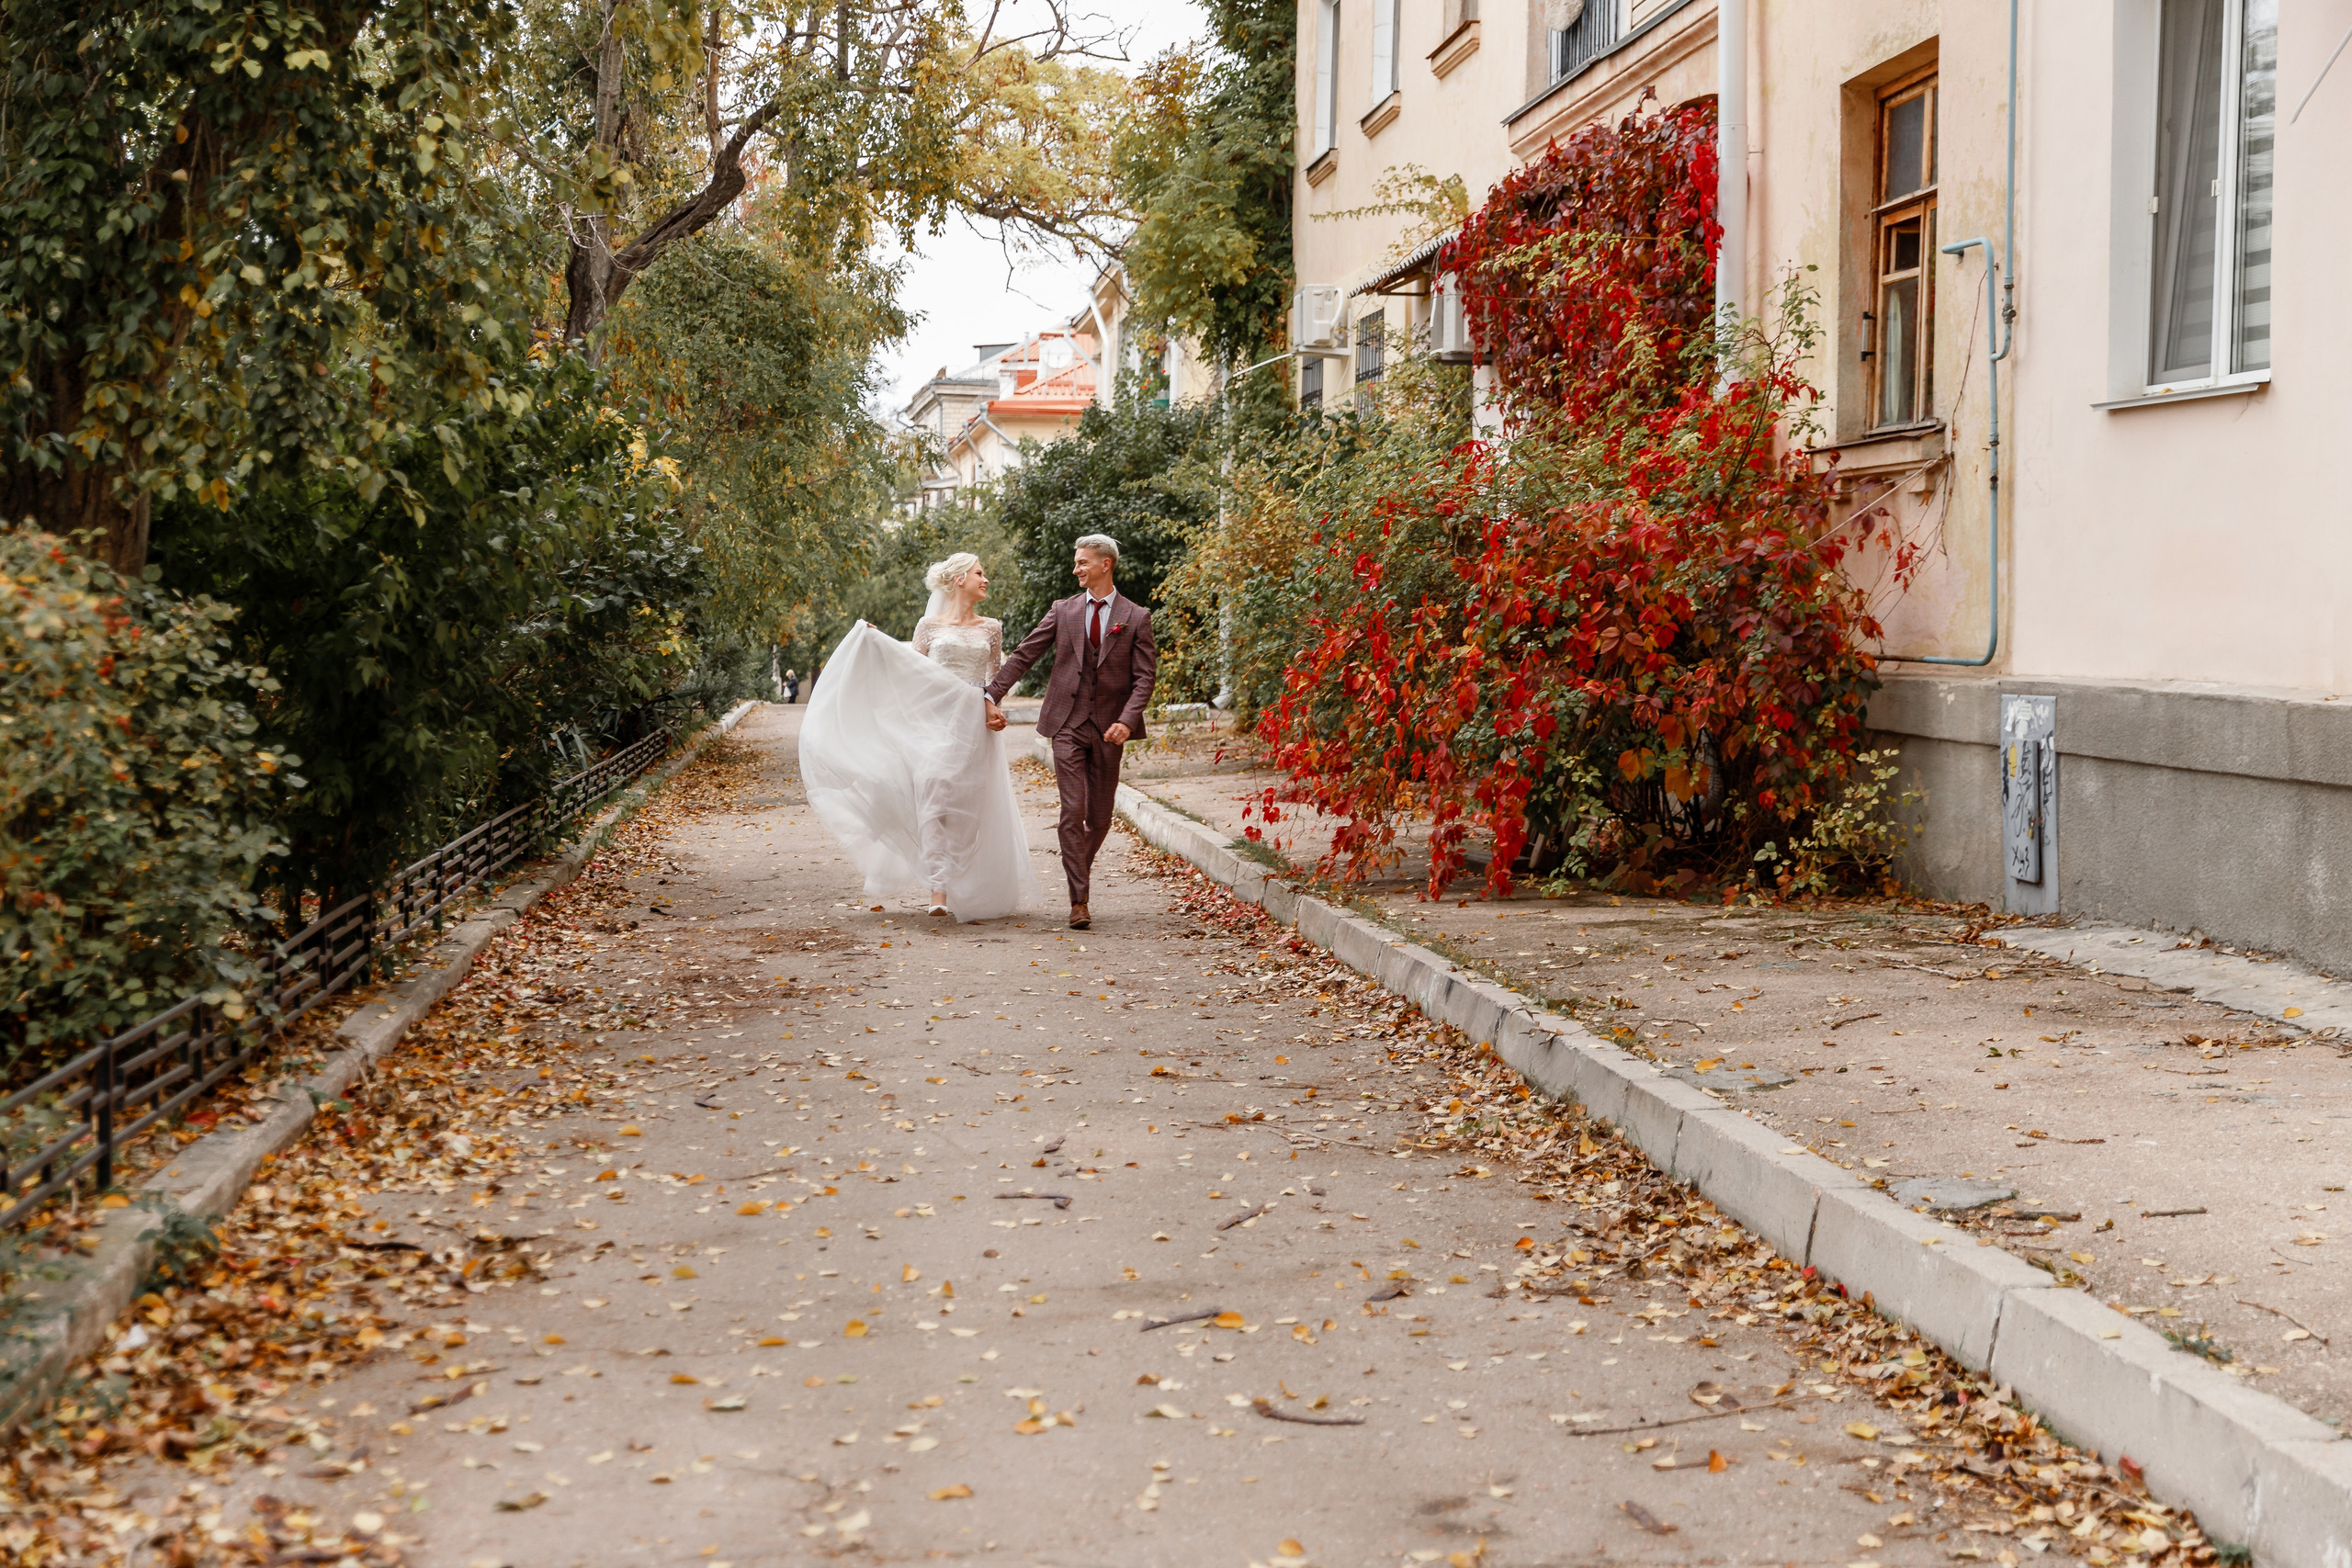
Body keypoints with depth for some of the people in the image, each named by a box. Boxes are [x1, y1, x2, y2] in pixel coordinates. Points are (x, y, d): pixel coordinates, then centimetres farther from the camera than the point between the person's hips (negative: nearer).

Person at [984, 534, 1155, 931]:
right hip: (1067, 723, 0)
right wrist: (993, 695, -3)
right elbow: (1024, 655, 7)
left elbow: (1145, 676, -2)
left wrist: (1127, 720, -16)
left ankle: (1079, 870, 33)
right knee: (1073, 811, -9)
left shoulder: (1136, 618, 2)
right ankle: (1079, 901, -9)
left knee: (1100, 816, 7)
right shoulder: (1064, 611, 7)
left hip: (1108, 729, 0)